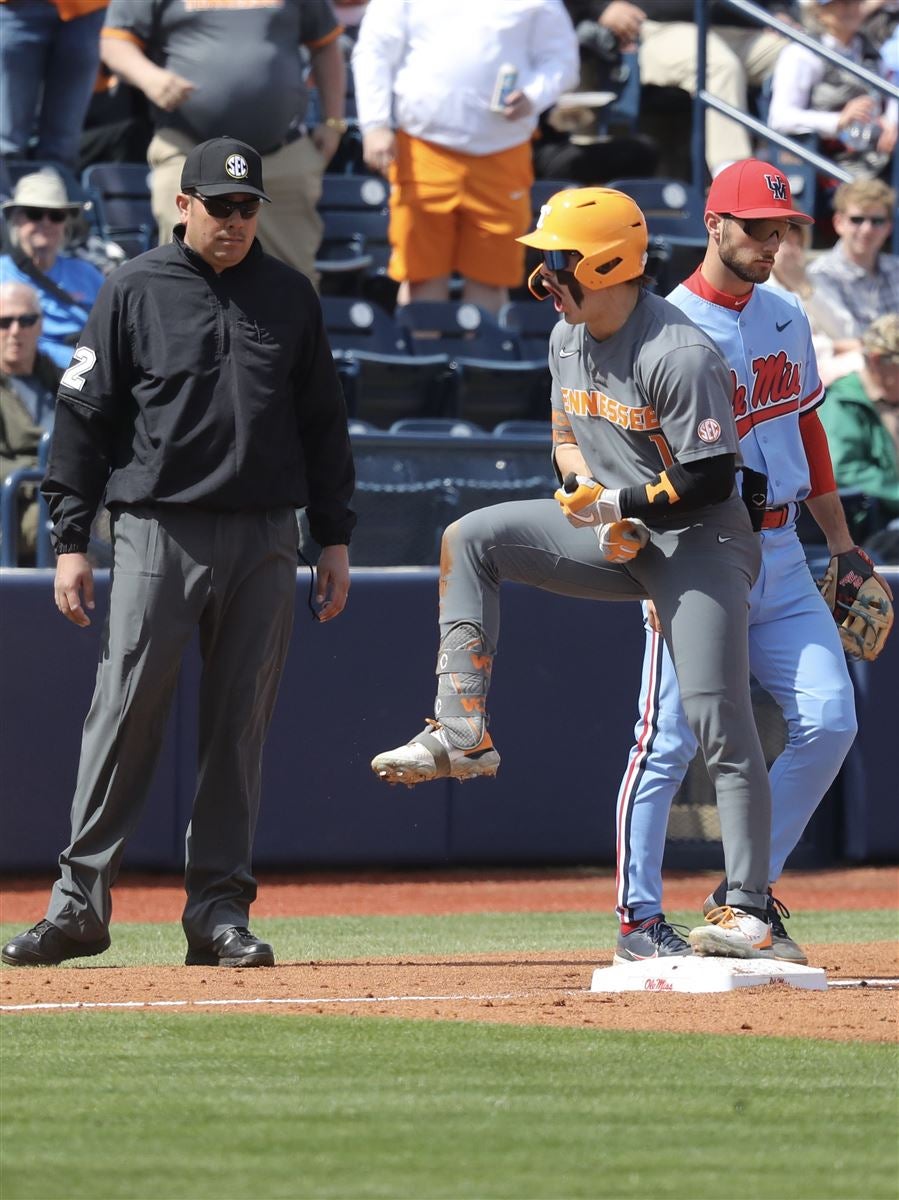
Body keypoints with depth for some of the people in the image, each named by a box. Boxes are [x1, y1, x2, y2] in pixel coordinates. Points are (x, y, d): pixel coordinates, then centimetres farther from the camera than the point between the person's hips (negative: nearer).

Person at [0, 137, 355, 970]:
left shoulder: (290, 297, 11)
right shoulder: (134, 291, 2)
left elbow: (322, 423, 16)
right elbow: (83, 416, 3)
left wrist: (334, 539, 11)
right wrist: (69, 541, -3)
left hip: (262, 540, 3)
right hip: (158, 530, -3)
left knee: (238, 727, 4)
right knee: (123, 714, -8)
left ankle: (220, 911, 9)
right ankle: (80, 900, -5)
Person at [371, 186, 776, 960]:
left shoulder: (680, 356, -22)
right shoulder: (569, 339, 4)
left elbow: (710, 481, -22)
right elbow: (567, 436, 17)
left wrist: (616, 503, -19)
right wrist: (593, 500, -3)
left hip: (701, 543, -8)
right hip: (619, 540, 8)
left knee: (719, 720, -13)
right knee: (473, 538, -2)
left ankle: (749, 910, -12)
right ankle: (462, 733, -7)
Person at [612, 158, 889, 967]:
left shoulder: (786, 317, 12)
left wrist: (840, 543, 20)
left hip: (780, 558, 7)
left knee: (829, 723, -3)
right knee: (669, 740, -5)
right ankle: (639, 918, 3)